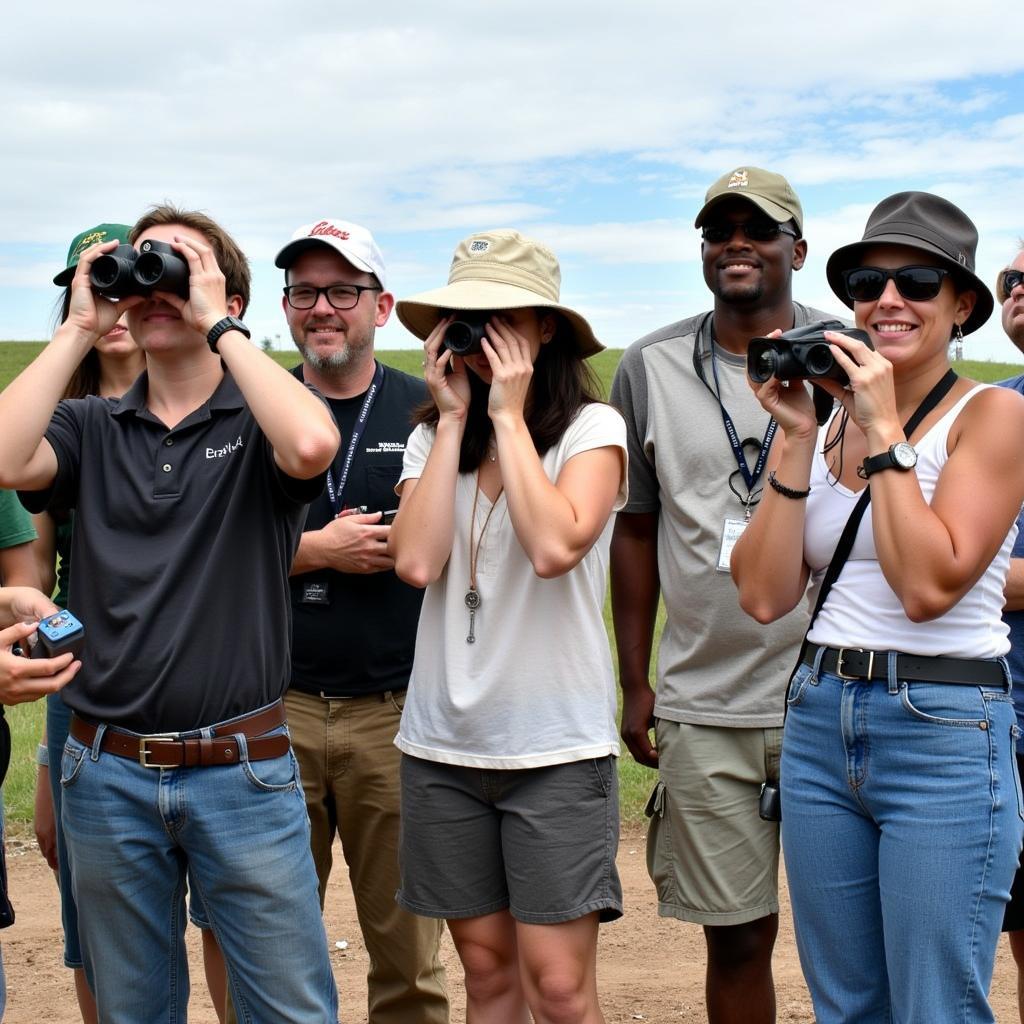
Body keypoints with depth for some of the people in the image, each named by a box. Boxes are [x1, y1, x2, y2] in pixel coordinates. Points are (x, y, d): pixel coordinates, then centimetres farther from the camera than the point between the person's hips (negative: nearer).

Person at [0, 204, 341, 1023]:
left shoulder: (258, 423, -2)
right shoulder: (90, 428, 5)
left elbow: (312, 446, -26)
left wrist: (217, 325, -16)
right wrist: (80, 328, -9)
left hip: (242, 771, -3)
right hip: (109, 771, 3)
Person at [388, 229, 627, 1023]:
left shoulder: (592, 428, -5)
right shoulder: (430, 438, 7)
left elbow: (554, 546, -23)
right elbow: (415, 561, -10)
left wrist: (509, 415, -14)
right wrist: (455, 419, -6)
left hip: (556, 746, -4)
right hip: (445, 745, 4)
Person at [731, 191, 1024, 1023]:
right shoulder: (829, 420, 9)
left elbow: (929, 585, -18)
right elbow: (765, 595, -2)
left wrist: (884, 432, -14)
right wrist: (797, 440, -4)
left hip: (943, 735, -5)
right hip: (819, 725, 6)